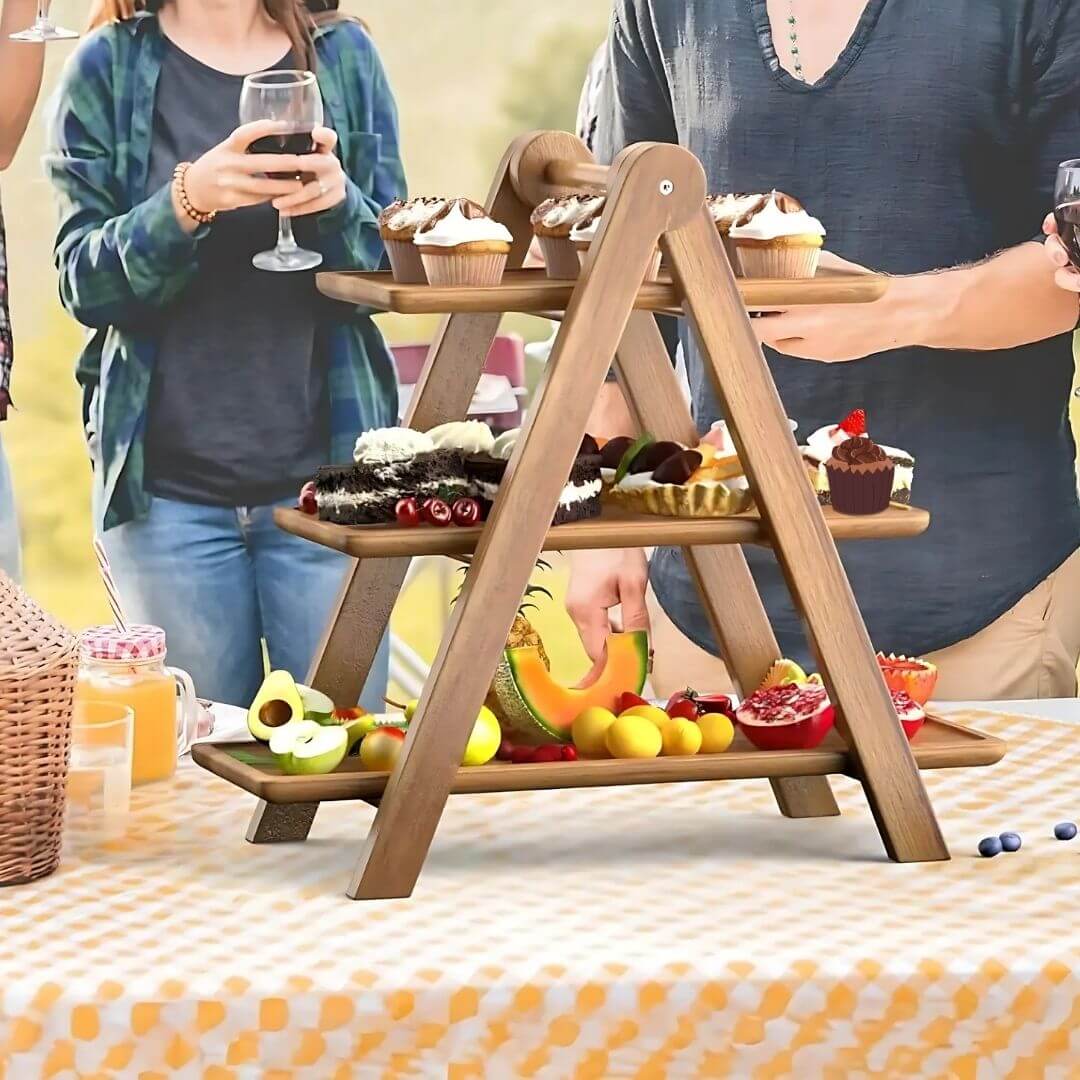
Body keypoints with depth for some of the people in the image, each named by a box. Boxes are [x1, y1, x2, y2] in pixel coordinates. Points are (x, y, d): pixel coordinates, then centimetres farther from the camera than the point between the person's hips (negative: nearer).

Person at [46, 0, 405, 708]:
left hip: (325, 470, 1)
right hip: (169, 487, 0)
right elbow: (84, 283, -2)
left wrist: (337, 202, -15)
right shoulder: (110, 67, 4)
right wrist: (188, 200, -20)